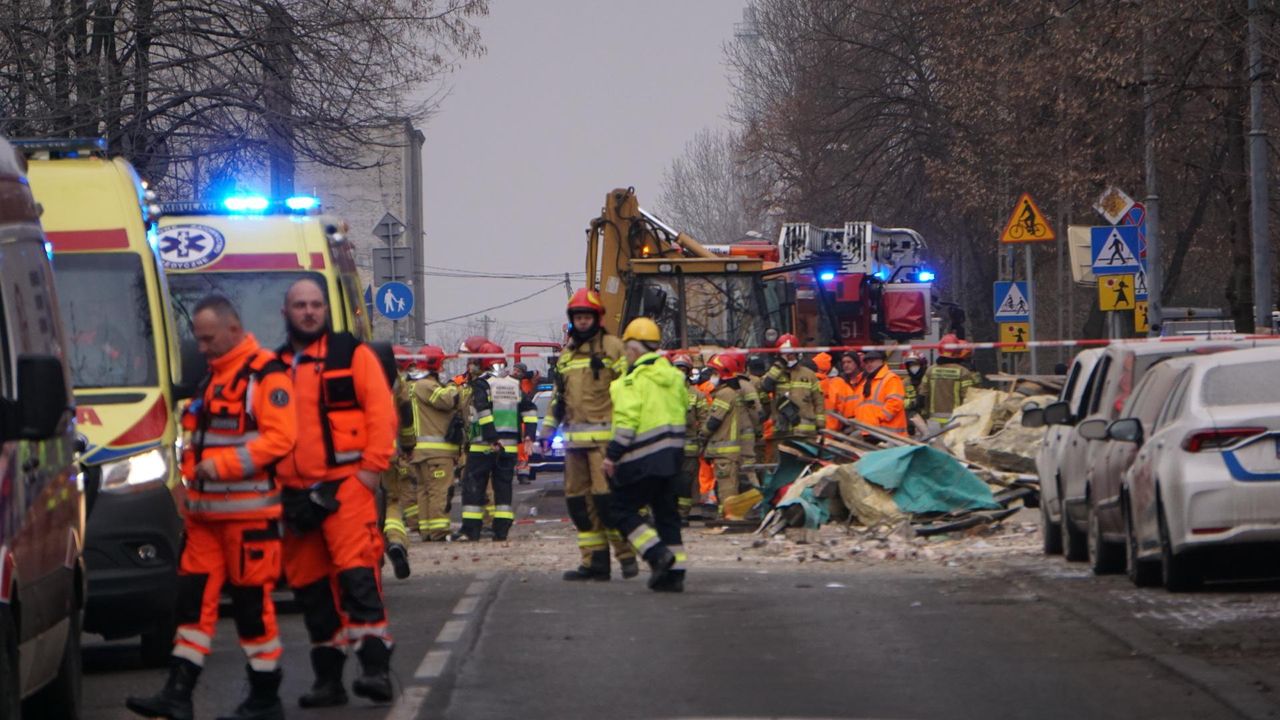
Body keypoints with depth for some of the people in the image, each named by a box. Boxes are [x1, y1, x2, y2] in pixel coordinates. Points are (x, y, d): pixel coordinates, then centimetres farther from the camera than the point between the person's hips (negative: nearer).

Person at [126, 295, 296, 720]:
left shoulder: (266, 375, -9)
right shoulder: (210, 376, 19)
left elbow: (280, 437, -18)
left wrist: (223, 463, -22)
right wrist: (192, 469, 15)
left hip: (249, 510, -9)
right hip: (206, 510, 9)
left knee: (253, 601, -3)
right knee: (195, 596, 4)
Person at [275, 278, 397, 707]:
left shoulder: (351, 354, 3)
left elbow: (381, 411, -4)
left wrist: (372, 465, -11)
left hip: (346, 483, -5)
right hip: (295, 492, 5)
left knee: (357, 575, -17)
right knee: (310, 587, 8)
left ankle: (376, 668, -21)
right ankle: (328, 679, 16)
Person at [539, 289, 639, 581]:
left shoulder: (612, 347, 0)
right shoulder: (566, 353, 20)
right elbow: (558, 395, 26)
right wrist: (548, 428, 19)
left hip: (604, 435, -7)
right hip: (575, 436, 7)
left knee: (605, 496, -15)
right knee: (577, 498, 5)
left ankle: (626, 555, -6)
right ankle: (595, 560, 8)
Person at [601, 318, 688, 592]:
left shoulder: (634, 380, -12)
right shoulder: (674, 377, 12)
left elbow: (627, 421, -19)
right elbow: (683, 411, 18)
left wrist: (612, 455, -15)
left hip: (642, 460, -8)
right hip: (671, 456, 8)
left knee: (621, 510, 1)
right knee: (666, 513, 12)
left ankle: (657, 553, -15)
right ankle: (674, 572, 7)